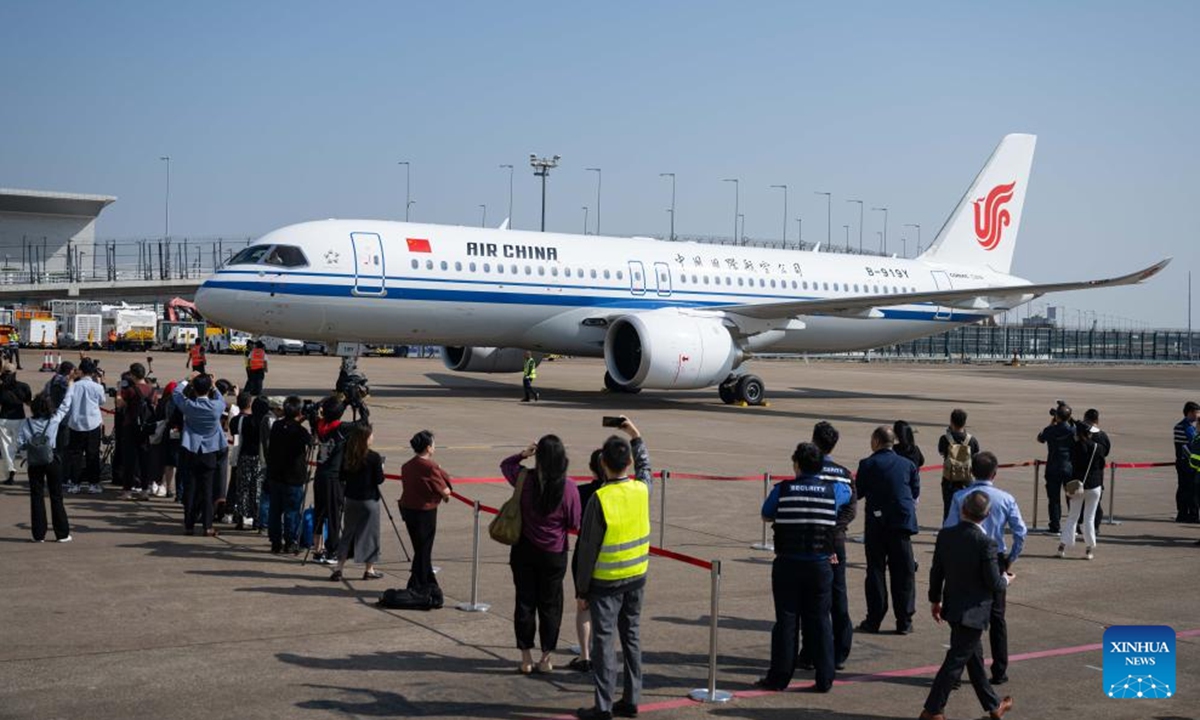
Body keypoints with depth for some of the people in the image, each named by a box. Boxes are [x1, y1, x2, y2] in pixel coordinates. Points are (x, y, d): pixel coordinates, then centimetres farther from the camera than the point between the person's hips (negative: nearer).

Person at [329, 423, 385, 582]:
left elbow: (341, 477, 5)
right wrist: (380, 468, 6)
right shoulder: (374, 457, -15)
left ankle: (339, 568, 10)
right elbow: (379, 480, -11)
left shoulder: (346, 456, -1)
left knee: (348, 532, 14)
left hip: (351, 499, 5)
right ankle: (369, 570, 16)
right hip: (369, 500, -5)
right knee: (369, 533, 8)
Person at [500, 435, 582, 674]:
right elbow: (574, 523, -6)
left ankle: (526, 659, 15)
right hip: (554, 554, -1)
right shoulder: (569, 488, -16)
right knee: (550, 605, 11)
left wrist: (523, 454, -1)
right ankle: (546, 659, 18)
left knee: (525, 602, 10)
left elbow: (505, 464, 10)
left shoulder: (525, 479, -12)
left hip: (524, 550, 1)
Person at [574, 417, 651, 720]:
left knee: (603, 641, 1)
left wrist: (581, 590, -5)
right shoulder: (642, 490, -5)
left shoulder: (600, 499, -17)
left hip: (606, 581, -5)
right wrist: (635, 435, 31)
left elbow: (588, 548, -13)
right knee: (632, 638, 14)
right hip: (636, 578, 5)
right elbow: (646, 466, 22)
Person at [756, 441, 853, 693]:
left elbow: (766, 515, 8)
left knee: (786, 620, 6)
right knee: (819, 620, 8)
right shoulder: (834, 489, -3)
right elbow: (850, 493, 21)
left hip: (787, 564, -1)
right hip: (821, 565, 1)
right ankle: (824, 679, 11)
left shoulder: (782, 489, -7)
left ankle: (779, 677, 10)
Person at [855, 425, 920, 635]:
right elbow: (915, 492, 9)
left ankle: (874, 620, 6)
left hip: (876, 523, -2)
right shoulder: (908, 464, 3)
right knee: (903, 572, 7)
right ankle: (904, 621, 8)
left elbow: (858, 493, -1)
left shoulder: (867, 465, -6)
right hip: (903, 522, 2)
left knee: (875, 571, 6)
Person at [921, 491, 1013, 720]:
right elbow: (994, 583, -17)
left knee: (974, 656, 20)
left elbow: (936, 572, 4)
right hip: (973, 612, -7)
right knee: (956, 661, 2)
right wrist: (1005, 580, 6)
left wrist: (935, 600, 18)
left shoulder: (945, 535, -4)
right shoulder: (985, 543, -21)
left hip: (952, 607, 7)